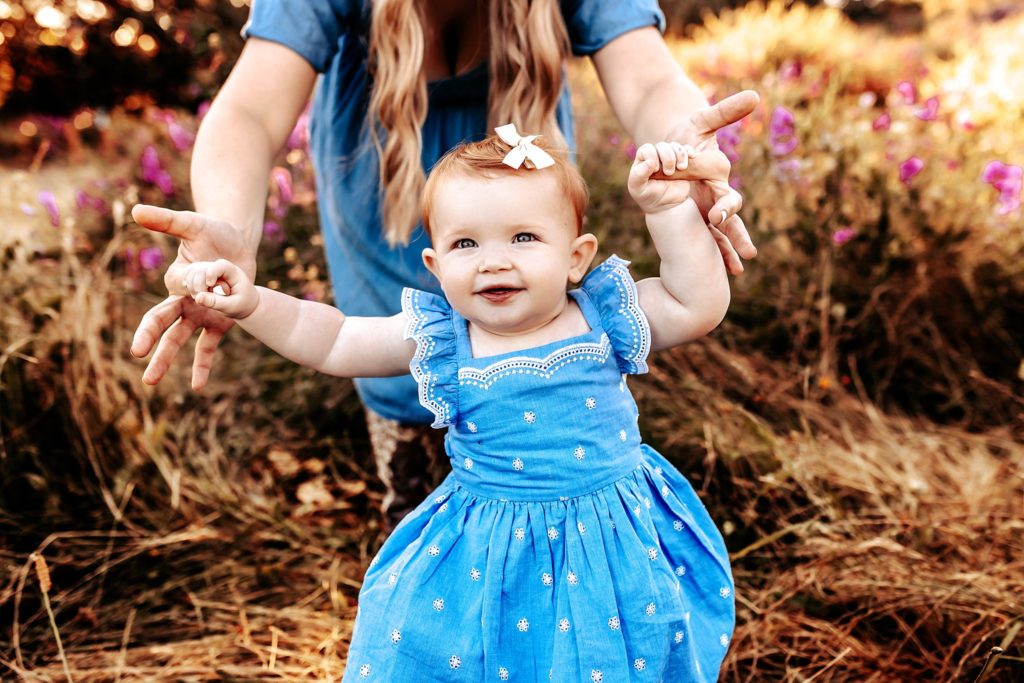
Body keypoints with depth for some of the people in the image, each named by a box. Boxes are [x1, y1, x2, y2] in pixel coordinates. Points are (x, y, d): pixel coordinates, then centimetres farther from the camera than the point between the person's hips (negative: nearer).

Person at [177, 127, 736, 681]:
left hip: (615, 542, 0)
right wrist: (249, 302, -13)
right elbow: (330, 341, -2)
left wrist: (668, 209, -16)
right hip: (486, 555, 0)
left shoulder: (604, 319, -9)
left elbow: (701, 305, -10)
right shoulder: (437, 339, -9)